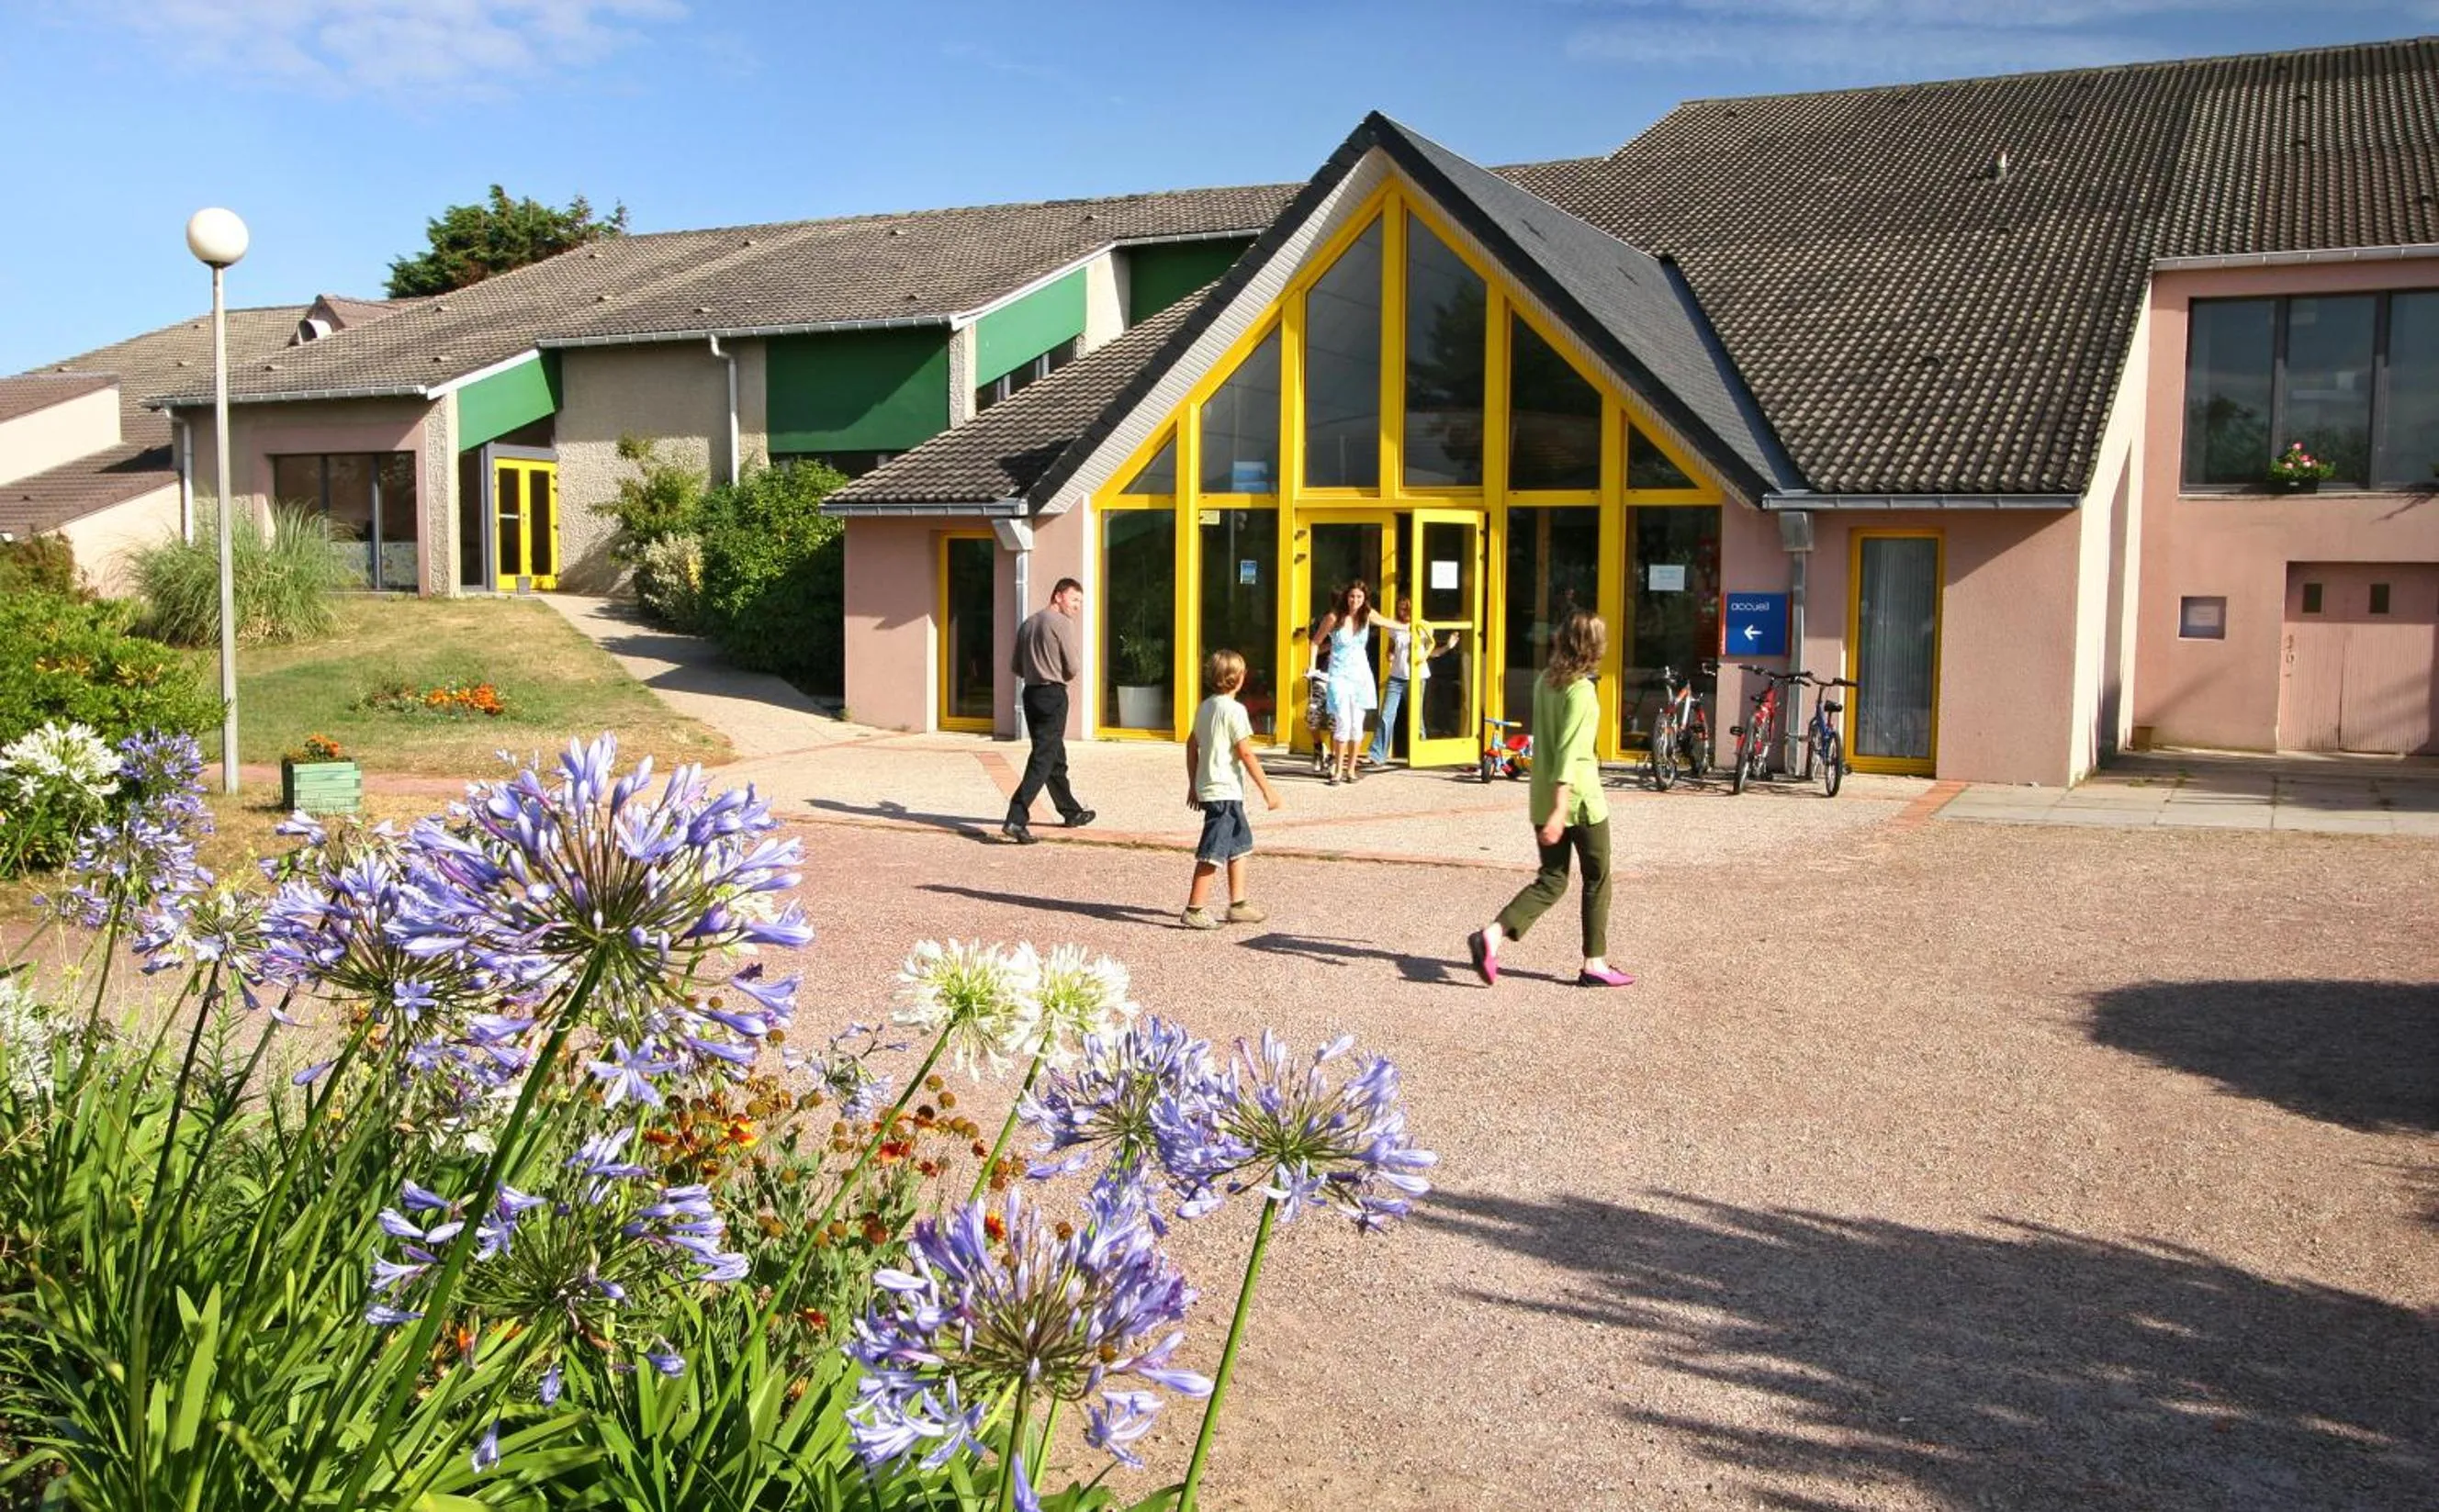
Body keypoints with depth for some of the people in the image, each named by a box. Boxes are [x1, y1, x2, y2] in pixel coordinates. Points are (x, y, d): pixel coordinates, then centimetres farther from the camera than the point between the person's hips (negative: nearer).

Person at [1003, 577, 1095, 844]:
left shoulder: (1028, 623, 14)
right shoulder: (1062, 623, -10)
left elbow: (1016, 667, 16)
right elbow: (1074, 667, -12)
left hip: (1030, 693, 8)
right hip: (1053, 695, -8)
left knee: (1055, 756, 19)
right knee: (1043, 759, -8)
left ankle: (1071, 812, 33)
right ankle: (1016, 819, -17)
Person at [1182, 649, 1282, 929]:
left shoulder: (1205, 707, 11)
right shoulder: (1234, 709, -14)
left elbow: (1191, 745, 16)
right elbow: (1246, 753, -17)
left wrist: (1193, 785, 22)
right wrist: (1267, 790, -13)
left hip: (1206, 788, 9)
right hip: (1225, 791, -9)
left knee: (1240, 843, 18)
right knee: (1213, 853, -6)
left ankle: (1238, 904, 21)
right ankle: (1194, 910, -4)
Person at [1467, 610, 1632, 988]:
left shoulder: (1544, 681, 7)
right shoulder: (1582, 690, -16)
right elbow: (1568, 754, -23)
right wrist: (1559, 811, -26)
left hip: (1544, 798, 7)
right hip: (1579, 800, -7)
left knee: (1551, 881, 11)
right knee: (1597, 880, 10)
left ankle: (1492, 934, -9)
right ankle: (1595, 964, 17)